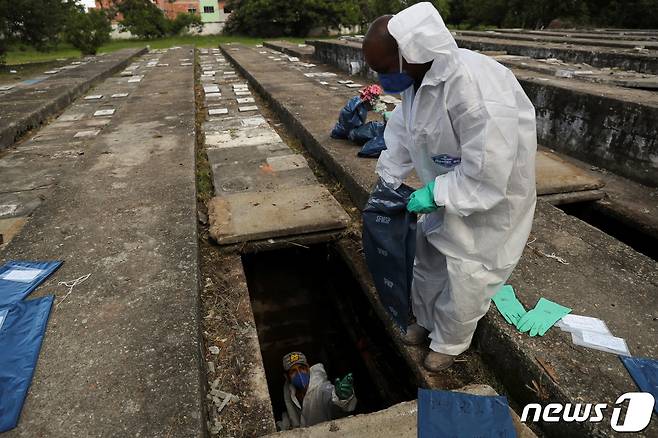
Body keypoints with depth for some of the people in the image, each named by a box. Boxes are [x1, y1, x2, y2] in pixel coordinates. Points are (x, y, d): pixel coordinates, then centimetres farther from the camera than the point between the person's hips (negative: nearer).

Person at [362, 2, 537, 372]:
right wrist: (389, 181, 4)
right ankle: (426, 321, 46)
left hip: (490, 198, -7)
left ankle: (448, 343, 36)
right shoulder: (417, 75, -11)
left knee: (465, 279, 7)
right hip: (448, 188, 8)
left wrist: (434, 194, -25)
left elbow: (486, 178, -33)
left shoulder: (479, 94, -37)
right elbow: (402, 131, 5)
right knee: (428, 257, 21)